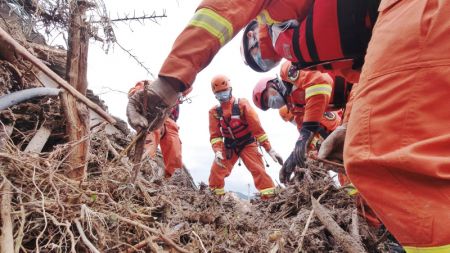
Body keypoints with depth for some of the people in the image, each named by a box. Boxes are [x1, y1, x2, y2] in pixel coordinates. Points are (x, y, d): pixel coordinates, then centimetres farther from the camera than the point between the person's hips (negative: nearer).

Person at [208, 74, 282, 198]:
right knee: (216, 171, -4)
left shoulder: (242, 104, -16)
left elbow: (256, 126, -18)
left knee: (258, 170, -15)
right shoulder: (214, 111, -5)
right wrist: (217, 151, -24)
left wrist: (269, 149, -19)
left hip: (247, 144, -3)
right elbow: (215, 134, -4)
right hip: (228, 146, 3)